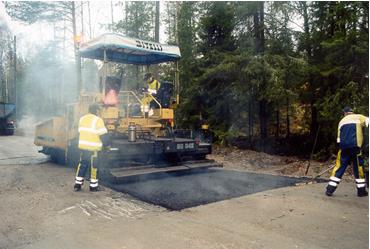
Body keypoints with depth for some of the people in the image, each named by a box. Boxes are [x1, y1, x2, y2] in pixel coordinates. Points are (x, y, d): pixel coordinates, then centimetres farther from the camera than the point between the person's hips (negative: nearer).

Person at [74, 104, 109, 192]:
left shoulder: (82, 119, 9)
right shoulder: (98, 120, -13)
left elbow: (80, 132, 15)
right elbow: (103, 134, -13)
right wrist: (105, 143, 3)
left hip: (82, 146, 6)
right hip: (93, 148, -6)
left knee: (82, 164, 16)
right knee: (93, 166, 5)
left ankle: (78, 184, 18)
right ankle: (93, 186, 14)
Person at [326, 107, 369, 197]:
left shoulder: (342, 121, 24)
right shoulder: (358, 117, 12)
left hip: (344, 147, 4)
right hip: (355, 146, -4)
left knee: (339, 166, 7)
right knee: (359, 167, 8)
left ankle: (330, 189, 3)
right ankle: (361, 190, 14)